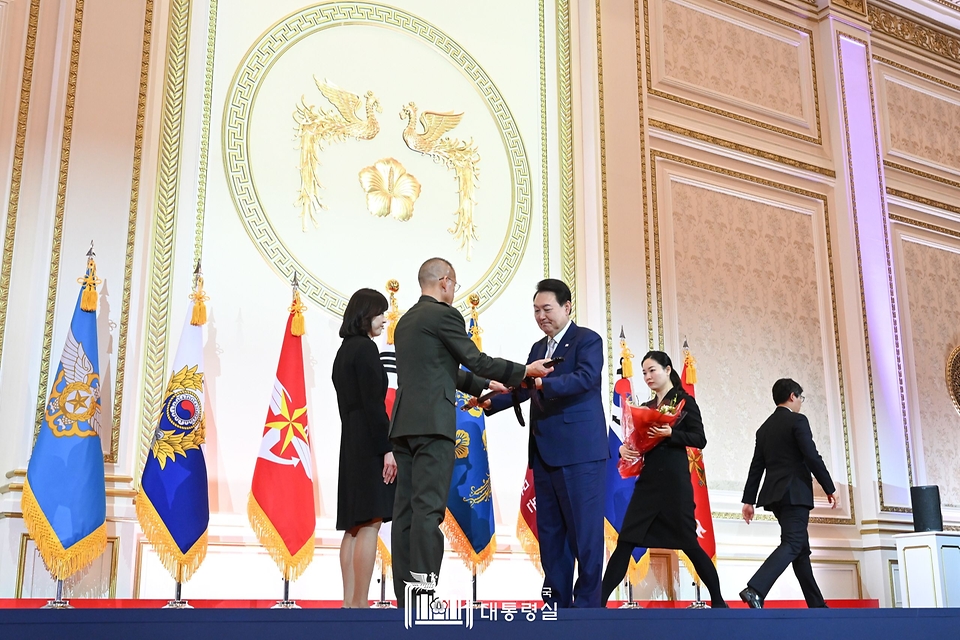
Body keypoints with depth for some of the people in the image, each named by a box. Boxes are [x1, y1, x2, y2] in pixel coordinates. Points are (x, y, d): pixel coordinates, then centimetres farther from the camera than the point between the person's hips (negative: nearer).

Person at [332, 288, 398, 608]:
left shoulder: (344, 351, 18)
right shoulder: (365, 348, -10)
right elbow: (372, 402, -17)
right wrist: (387, 448, -18)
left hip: (351, 444, 10)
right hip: (369, 444, -10)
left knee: (354, 525, 8)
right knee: (369, 523, -11)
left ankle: (350, 601, 9)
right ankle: (359, 603, -12)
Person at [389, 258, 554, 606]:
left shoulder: (406, 321, 22)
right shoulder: (443, 314, -4)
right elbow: (476, 360, -6)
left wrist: (484, 385, 38)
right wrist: (525, 371, 4)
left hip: (405, 423, 8)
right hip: (432, 423, -8)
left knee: (407, 508, 5)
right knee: (429, 507, -11)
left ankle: (405, 598, 6)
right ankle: (423, 587, -14)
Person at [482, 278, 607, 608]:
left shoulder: (587, 340, -4)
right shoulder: (538, 348, 19)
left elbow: (585, 378, -21)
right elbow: (524, 389, 16)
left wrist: (541, 383, -33)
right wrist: (490, 402, -1)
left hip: (580, 452, -8)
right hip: (544, 453, 8)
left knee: (584, 530, -4)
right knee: (549, 531, 9)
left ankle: (587, 603, 3)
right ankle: (556, 603, 16)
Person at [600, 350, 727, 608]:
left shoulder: (684, 401, 1)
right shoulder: (646, 408, 17)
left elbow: (700, 440, -7)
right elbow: (637, 440, 16)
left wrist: (670, 433, -21)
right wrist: (624, 448, -7)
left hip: (675, 481, -5)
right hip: (648, 481, 5)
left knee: (688, 542, 0)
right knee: (625, 541, -2)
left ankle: (718, 601, 15)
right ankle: (600, 600, -3)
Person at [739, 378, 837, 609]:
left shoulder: (765, 427, 15)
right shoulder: (798, 420, -6)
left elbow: (756, 467, 12)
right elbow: (812, 458, -14)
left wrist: (749, 500, 11)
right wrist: (830, 488, -6)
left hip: (775, 494, 8)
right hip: (795, 493, -8)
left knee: (802, 549, 14)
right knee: (792, 545, -14)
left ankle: (816, 604, 18)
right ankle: (755, 589, -30)